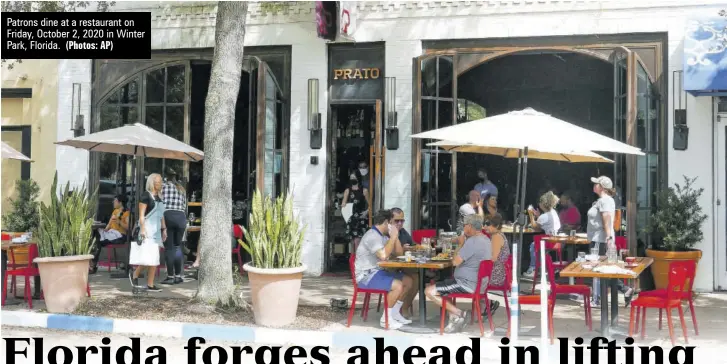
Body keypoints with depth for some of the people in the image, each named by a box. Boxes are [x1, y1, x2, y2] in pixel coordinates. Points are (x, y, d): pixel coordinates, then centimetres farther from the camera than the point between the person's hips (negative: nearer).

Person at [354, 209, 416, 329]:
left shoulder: (383, 236, 14)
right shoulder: (372, 236, -18)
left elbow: (399, 253, 15)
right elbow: (383, 255, -32)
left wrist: (395, 236, 2)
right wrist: (393, 237, -21)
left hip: (378, 271, 10)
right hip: (366, 275, -10)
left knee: (409, 281, 6)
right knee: (398, 285, -27)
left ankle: (395, 313, 14)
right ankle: (386, 318, -13)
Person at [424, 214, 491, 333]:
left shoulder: (472, 242, -21)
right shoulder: (485, 239, 11)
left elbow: (455, 262, -21)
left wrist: (460, 245, -7)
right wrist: (461, 245, 11)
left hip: (467, 284, -10)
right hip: (479, 283, 10)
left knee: (429, 291, -8)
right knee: (443, 283, 28)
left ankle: (459, 314, -8)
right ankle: (454, 318, 13)